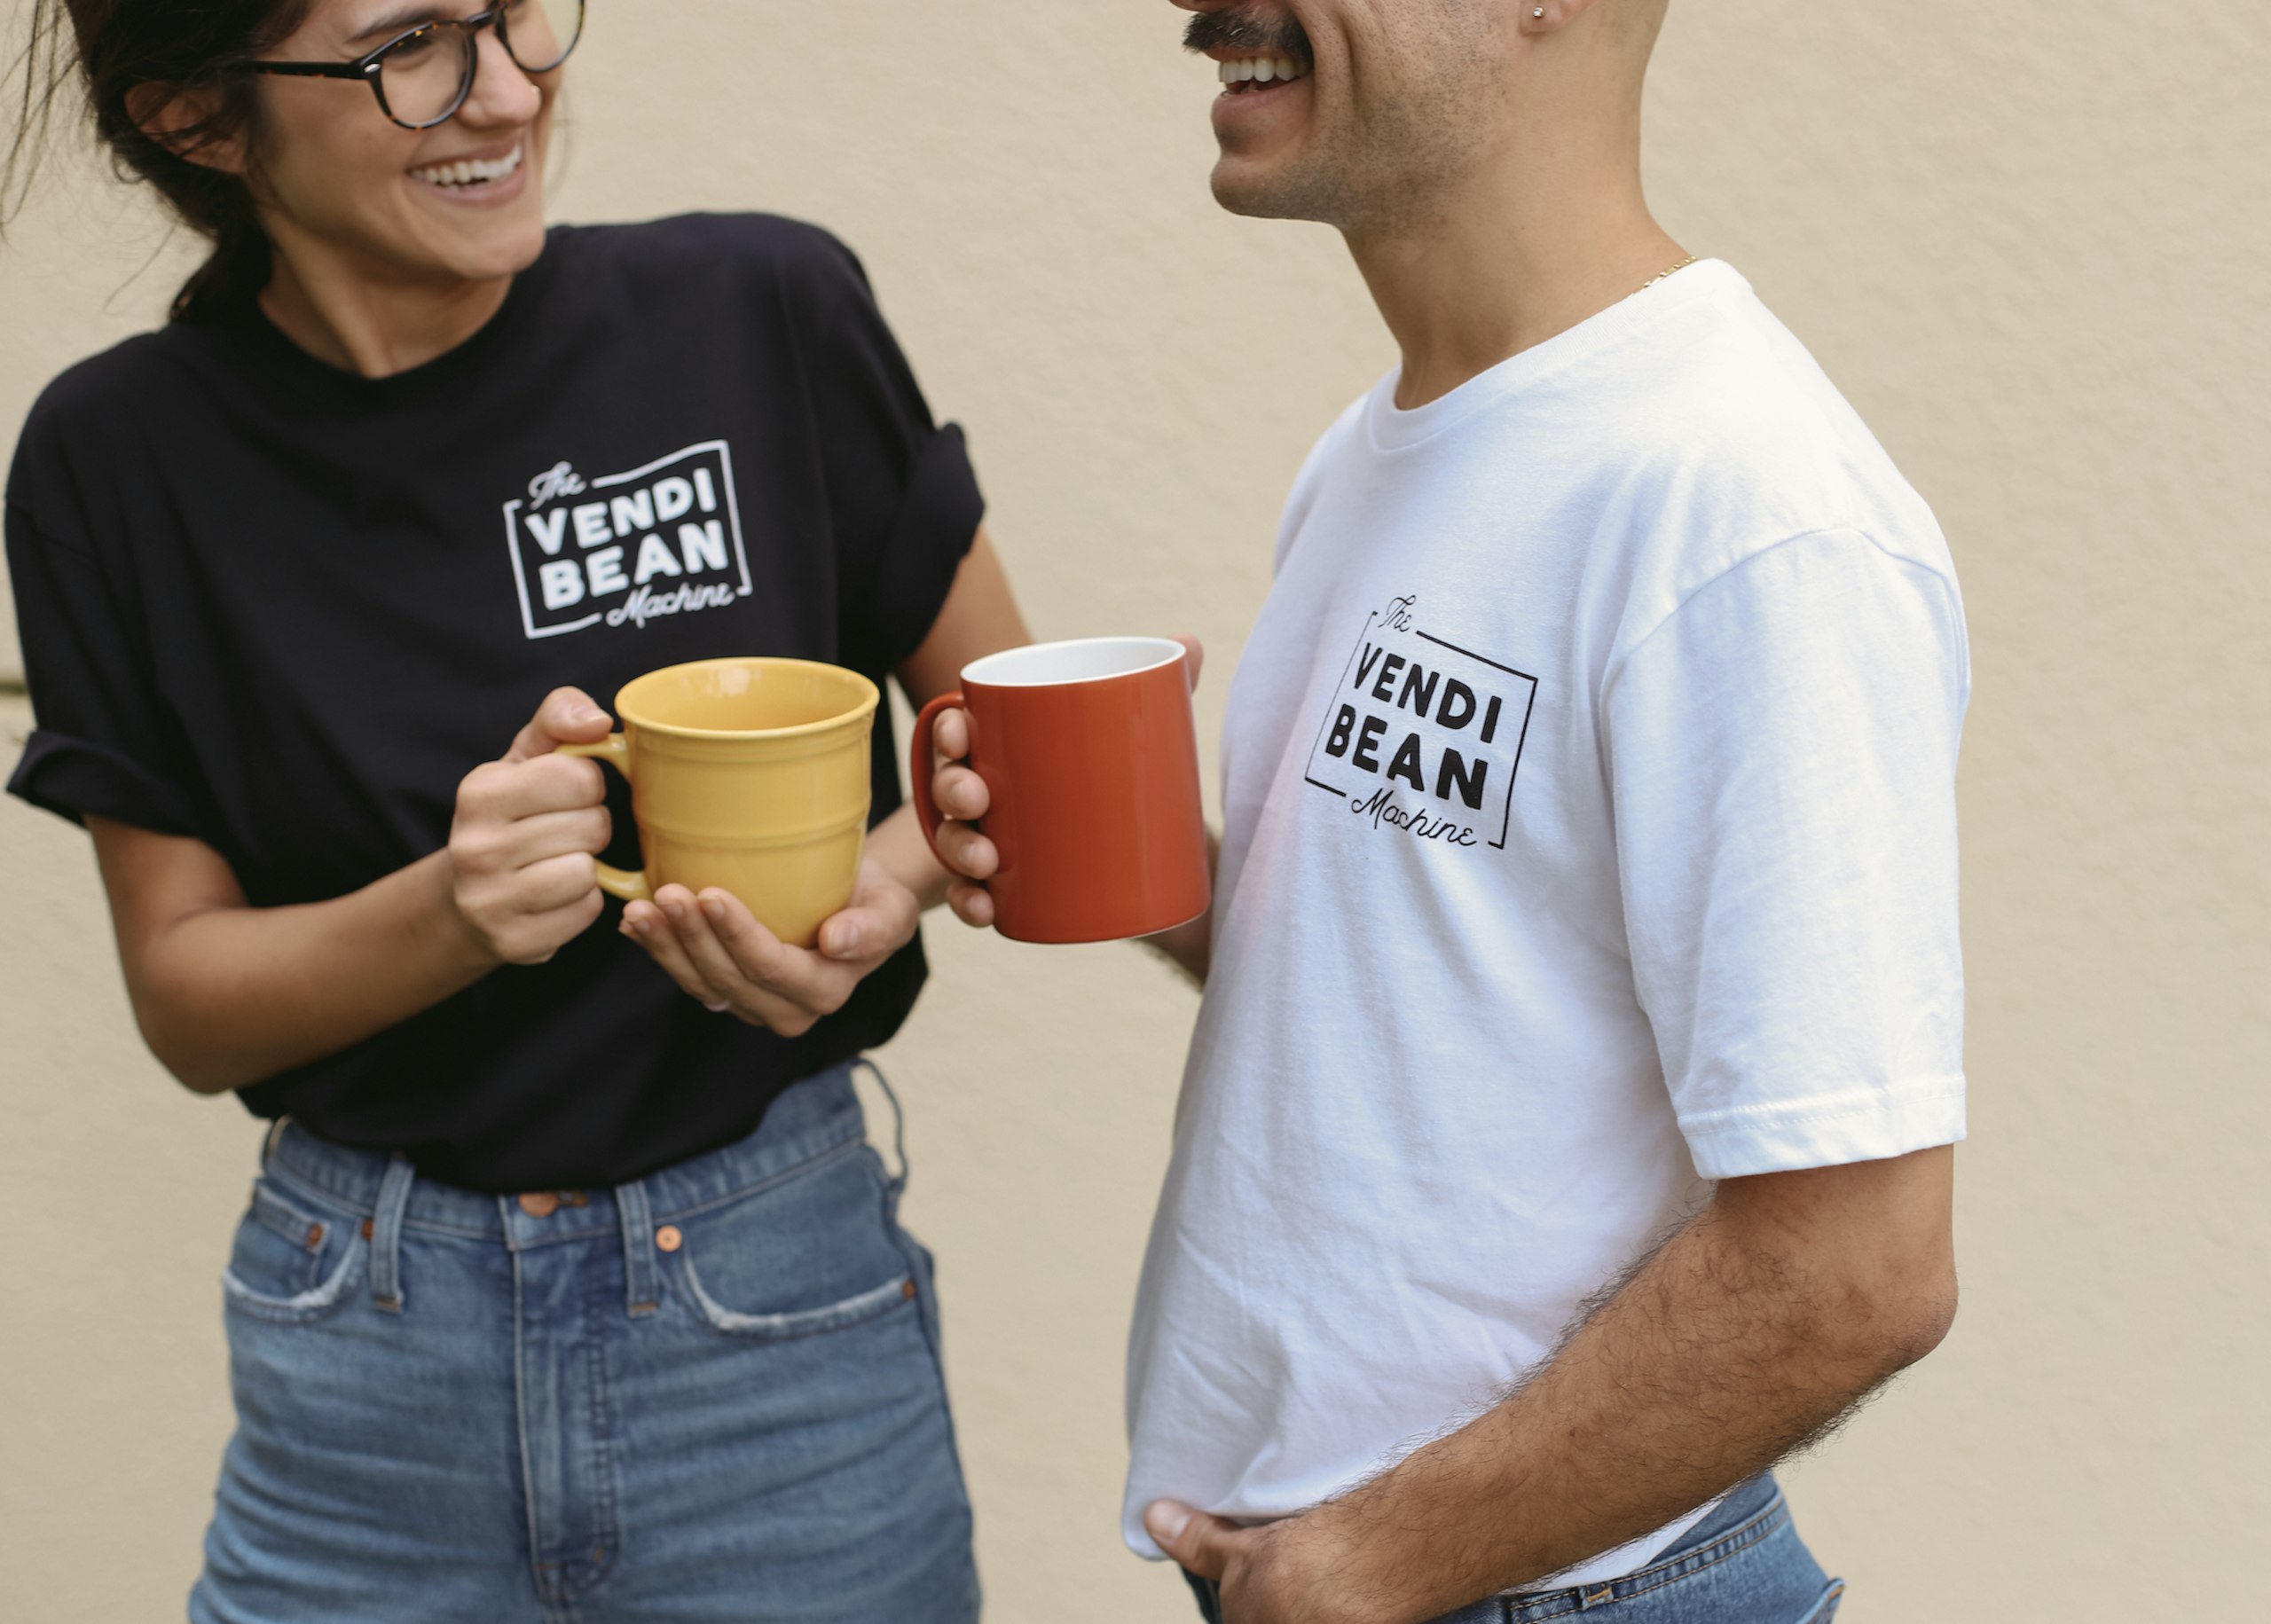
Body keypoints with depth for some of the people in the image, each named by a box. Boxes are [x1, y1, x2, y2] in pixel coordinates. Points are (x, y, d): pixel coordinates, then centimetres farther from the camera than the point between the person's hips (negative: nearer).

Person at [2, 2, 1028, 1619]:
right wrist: (449, 911, -21)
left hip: (780, 1302, 0)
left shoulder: (763, 314, -10)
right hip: (364, 1346, 1)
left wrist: (882, 893, -17)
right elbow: (186, 998, -2)